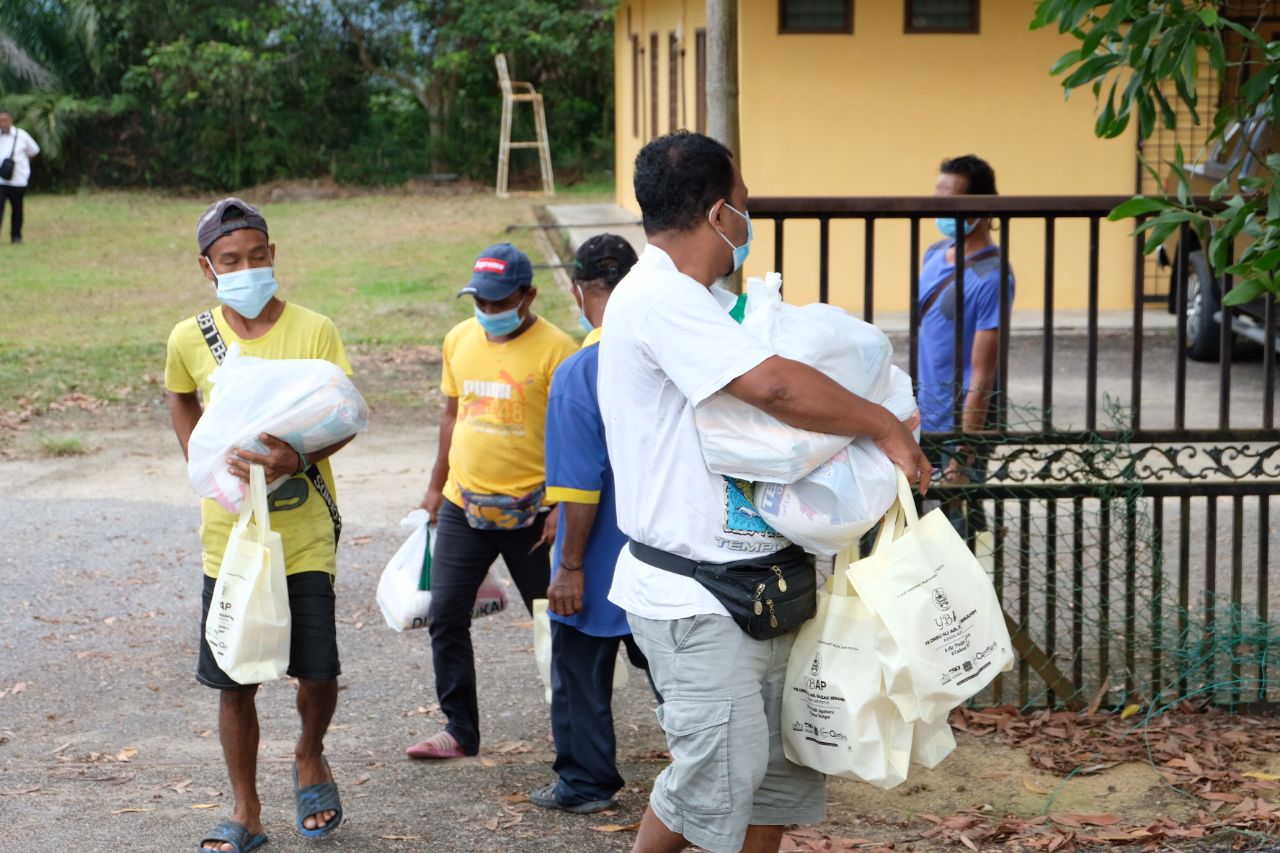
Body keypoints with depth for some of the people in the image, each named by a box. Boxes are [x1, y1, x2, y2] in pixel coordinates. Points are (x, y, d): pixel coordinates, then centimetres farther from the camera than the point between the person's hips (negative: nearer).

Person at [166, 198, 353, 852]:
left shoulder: (313, 331, -8)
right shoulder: (190, 340, -2)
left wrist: (298, 458, -31)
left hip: (306, 535, -1)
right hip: (229, 538, 2)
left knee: (317, 670, -1)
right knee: (235, 681, 5)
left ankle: (309, 758, 31)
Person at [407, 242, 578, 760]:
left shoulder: (555, 349, -12)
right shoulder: (459, 340, 6)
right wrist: (436, 487, 18)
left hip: (531, 512, -5)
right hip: (463, 505, 5)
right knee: (446, 617, 3)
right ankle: (460, 731, 12)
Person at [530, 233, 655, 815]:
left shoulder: (578, 374, -19)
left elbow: (580, 487, -21)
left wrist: (570, 565, -13)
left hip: (600, 569, -5)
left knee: (582, 675, 10)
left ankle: (585, 784, 18)